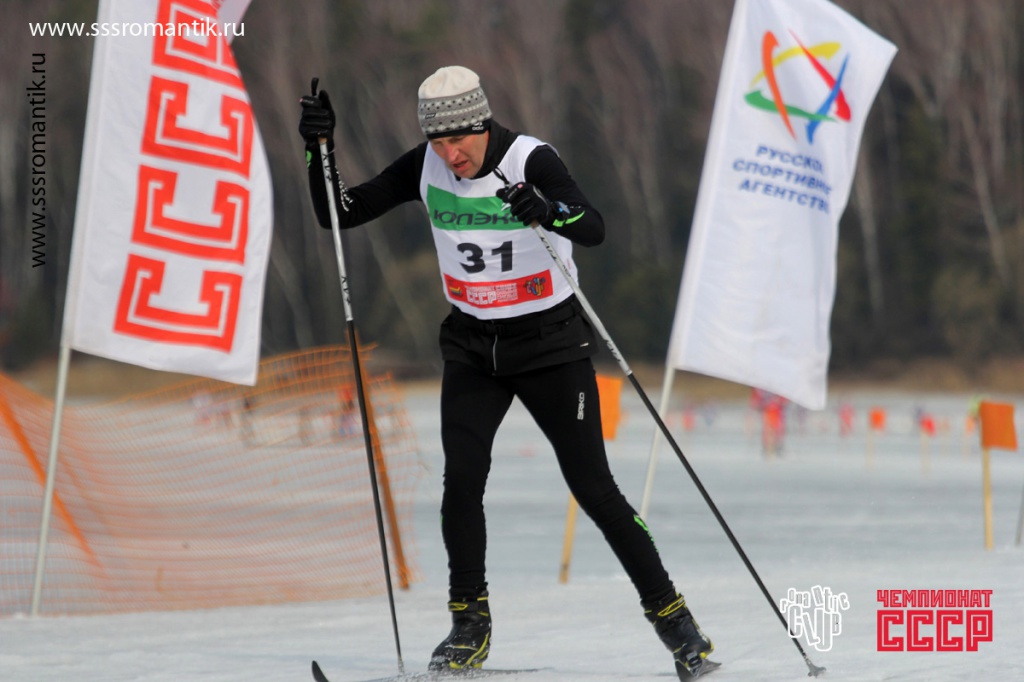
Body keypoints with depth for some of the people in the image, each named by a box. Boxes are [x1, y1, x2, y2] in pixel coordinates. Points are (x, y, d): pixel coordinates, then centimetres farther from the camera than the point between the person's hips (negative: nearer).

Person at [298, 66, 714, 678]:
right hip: (472, 346, 4)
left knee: (594, 488, -5)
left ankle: (670, 612, 9)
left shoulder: (532, 161, -19)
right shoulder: (425, 168, -5)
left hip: (550, 344, -4)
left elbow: (595, 230, -34)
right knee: (462, 479, -13)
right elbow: (338, 214, 0)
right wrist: (319, 149, -15)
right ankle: (470, 627, 1)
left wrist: (548, 210, -54)